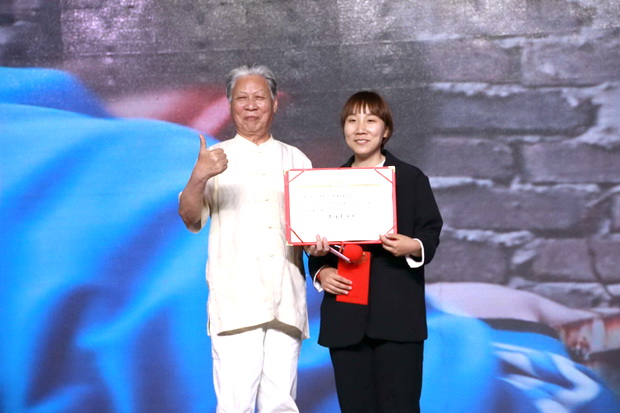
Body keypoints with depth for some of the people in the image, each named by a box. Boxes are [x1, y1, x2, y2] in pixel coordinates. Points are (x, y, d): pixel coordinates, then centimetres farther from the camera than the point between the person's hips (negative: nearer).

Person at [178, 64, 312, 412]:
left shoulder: (296, 160, 18)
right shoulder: (215, 158, 10)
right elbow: (190, 217, -3)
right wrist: (198, 178, -24)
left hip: (286, 302, 3)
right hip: (235, 302, -2)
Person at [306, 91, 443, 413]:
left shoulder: (411, 178, 7)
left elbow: (431, 231, 2)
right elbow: (318, 245, 18)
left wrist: (414, 247, -20)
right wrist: (321, 272, -2)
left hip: (397, 316, -3)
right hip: (345, 317, 3)